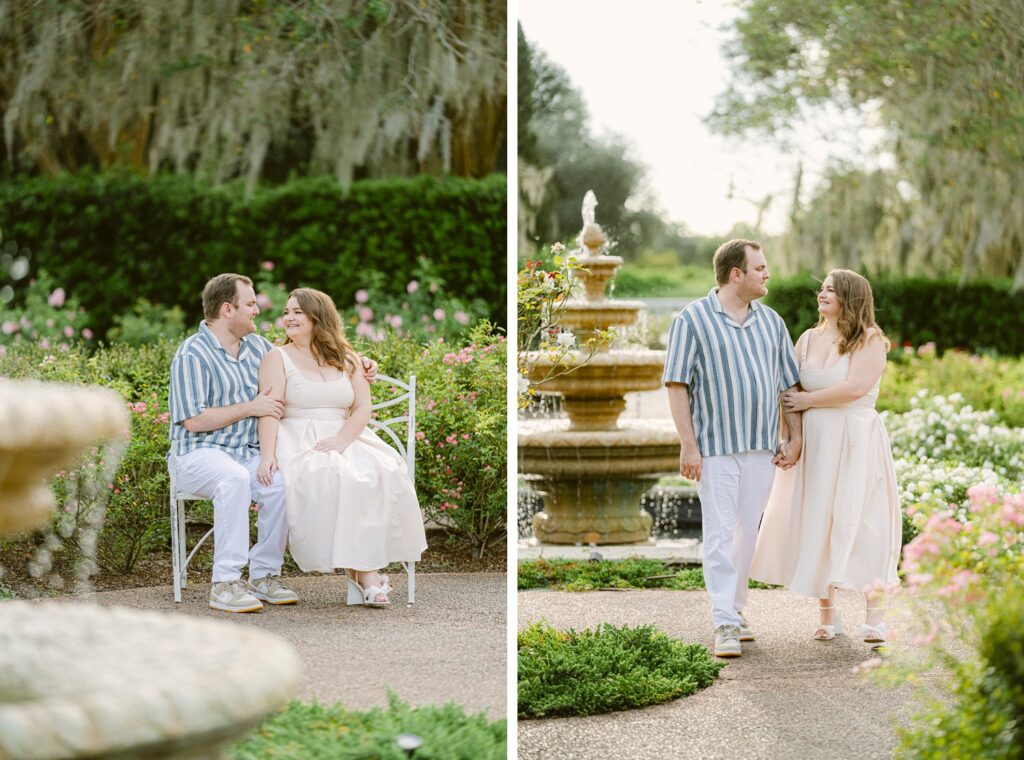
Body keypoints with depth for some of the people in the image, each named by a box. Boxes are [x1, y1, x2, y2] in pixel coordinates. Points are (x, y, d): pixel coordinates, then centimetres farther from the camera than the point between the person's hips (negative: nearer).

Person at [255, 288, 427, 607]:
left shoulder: (345, 359, 16)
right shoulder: (278, 358, 7)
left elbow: (363, 408, 5)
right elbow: (270, 412, -6)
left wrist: (341, 440, -16)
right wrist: (268, 456, -23)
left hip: (346, 439, 3)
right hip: (298, 443, -3)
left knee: (384, 474, -28)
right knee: (332, 476, -35)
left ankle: (366, 569, -31)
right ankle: (363, 572, -28)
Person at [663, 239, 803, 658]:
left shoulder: (771, 322, 11)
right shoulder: (692, 320, -5)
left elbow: (789, 384, 15)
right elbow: (676, 386, -7)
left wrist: (794, 438, 7)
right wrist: (688, 445, -13)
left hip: (761, 447, 5)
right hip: (715, 447, -5)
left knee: (748, 533, 10)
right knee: (720, 534, -7)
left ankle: (736, 610, 22)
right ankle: (725, 625, -8)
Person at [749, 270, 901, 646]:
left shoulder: (870, 339, -4)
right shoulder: (808, 339, 12)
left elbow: (855, 388, -17)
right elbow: (790, 392, 12)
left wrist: (808, 401, -9)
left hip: (856, 443, -5)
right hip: (814, 442, 5)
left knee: (861, 525, -7)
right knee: (816, 525, 3)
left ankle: (874, 617, -4)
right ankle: (826, 613, 12)